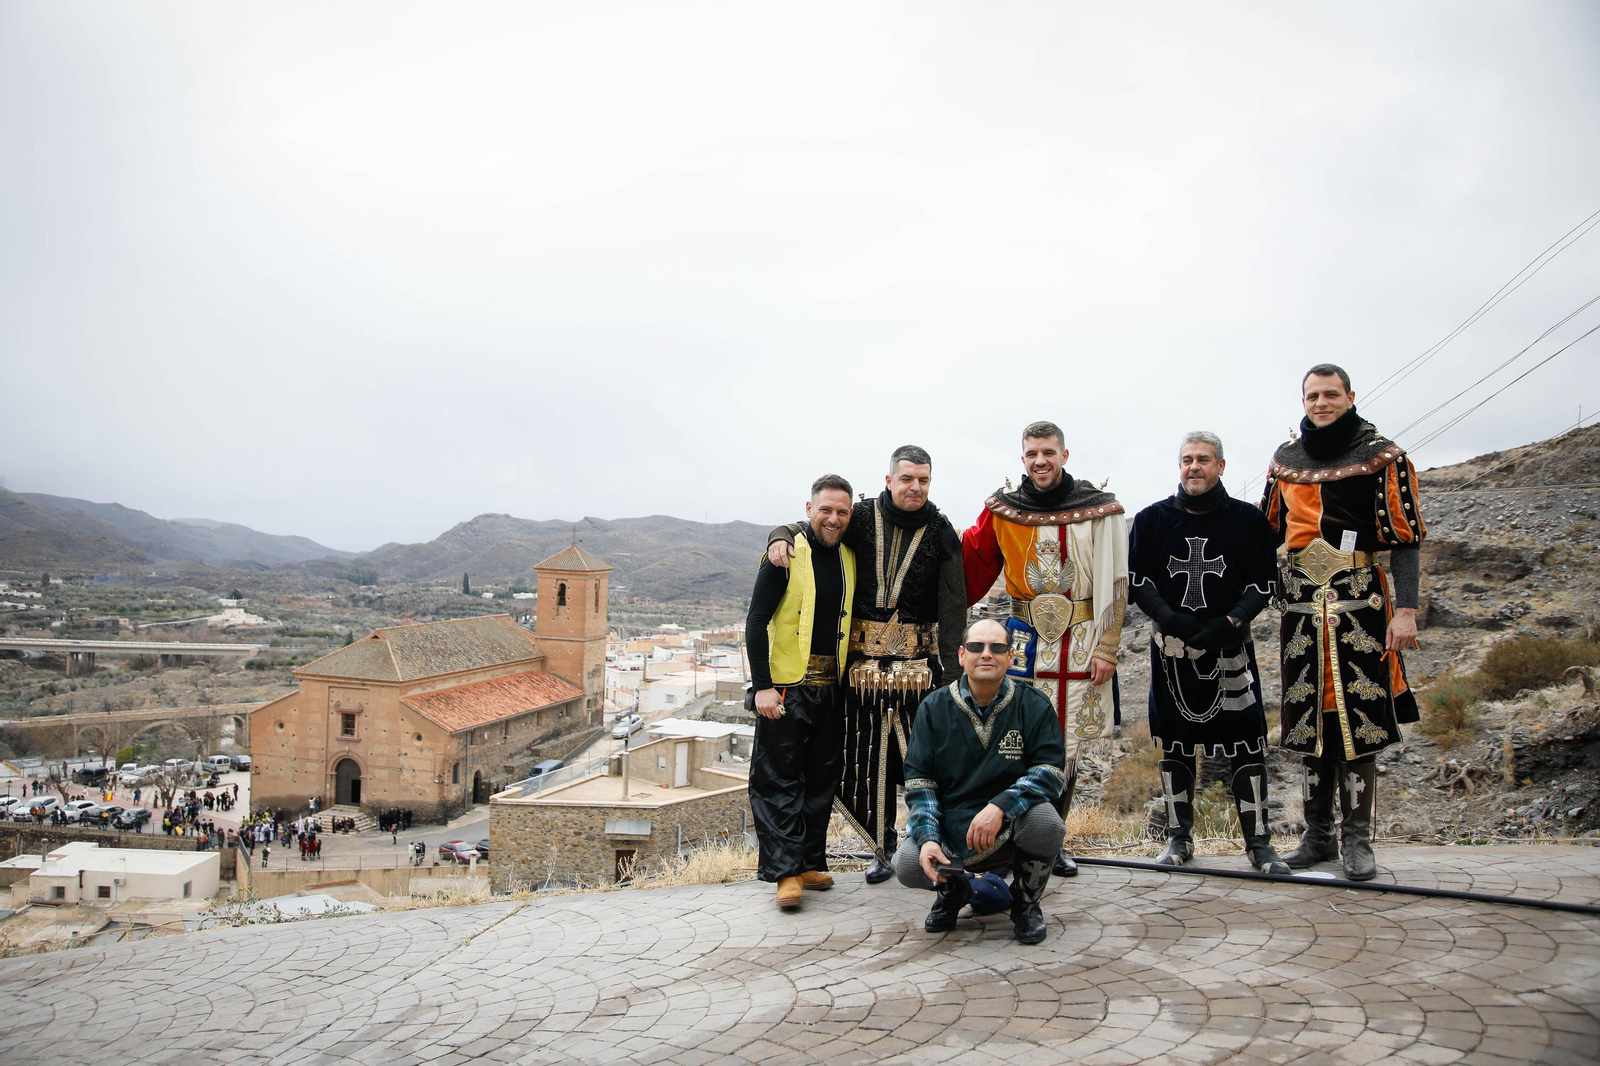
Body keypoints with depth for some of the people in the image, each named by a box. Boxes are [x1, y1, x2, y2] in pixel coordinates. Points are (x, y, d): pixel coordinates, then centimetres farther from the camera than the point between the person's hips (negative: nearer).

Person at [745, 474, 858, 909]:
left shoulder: (848, 556, 9)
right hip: (786, 684, -6)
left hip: (831, 686, 6)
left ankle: (811, 863, 20)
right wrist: (763, 686, -17)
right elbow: (756, 621, -11)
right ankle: (785, 872, 1)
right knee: (778, 779, -3)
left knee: (821, 778, 11)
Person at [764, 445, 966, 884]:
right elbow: (808, 527, 14)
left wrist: (951, 672, -5)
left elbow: (953, 608, 1)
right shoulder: (862, 518, 3)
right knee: (870, 759, 6)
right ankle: (883, 849, 22)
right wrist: (781, 537, -10)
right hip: (863, 661, 1)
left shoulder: (941, 534, 2)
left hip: (919, 662, -1)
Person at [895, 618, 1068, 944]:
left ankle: (1025, 902, 1)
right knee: (906, 865, -25)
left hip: (1012, 828, 0)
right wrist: (927, 837, -18)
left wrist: (1000, 806, -28)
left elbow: (1053, 769, -12)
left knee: (1044, 821, -33)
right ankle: (953, 889, 15)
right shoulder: (934, 707, 1)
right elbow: (918, 779, -2)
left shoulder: (1033, 705, -2)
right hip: (952, 830, 1)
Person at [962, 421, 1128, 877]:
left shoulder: (1100, 510, -2)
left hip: (1079, 646, 0)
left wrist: (1106, 650, -5)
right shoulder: (1002, 510, 2)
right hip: (1024, 640, 0)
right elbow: (971, 561, 11)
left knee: (1066, 748, 7)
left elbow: (1115, 584, -1)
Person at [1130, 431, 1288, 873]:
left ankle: (1259, 842, 10)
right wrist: (1170, 618, -13)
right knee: (1174, 745, 8)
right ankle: (1179, 838, 20)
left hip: (1230, 647, -1)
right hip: (1171, 649, 1)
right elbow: (1137, 580, 3)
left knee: (1246, 744, -3)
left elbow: (1263, 584, 2)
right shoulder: (1152, 520, 5)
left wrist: (1228, 623, -14)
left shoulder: (1247, 520, 3)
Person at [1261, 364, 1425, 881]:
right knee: (1310, 716, 7)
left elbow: (1406, 539, -5)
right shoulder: (1286, 457, 12)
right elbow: (1268, 532, 19)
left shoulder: (1381, 455, 0)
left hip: (1359, 601, -4)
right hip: (1302, 601, 4)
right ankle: (1318, 835, 17)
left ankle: (1357, 839, 8)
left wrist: (1405, 609, -13)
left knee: (1356, 717, -3)